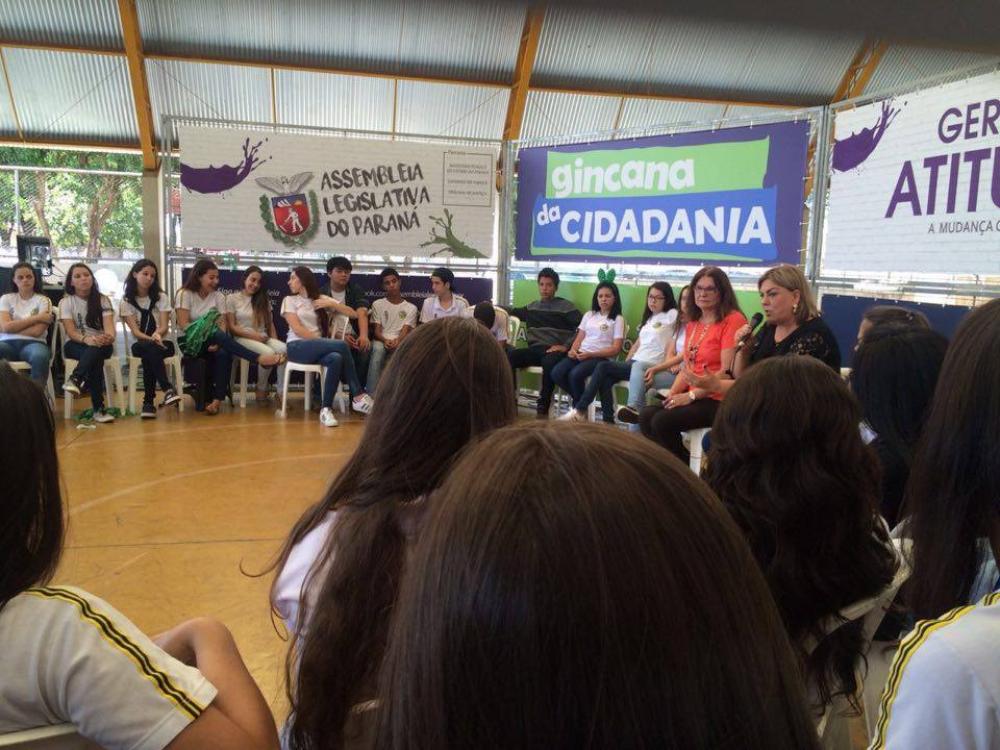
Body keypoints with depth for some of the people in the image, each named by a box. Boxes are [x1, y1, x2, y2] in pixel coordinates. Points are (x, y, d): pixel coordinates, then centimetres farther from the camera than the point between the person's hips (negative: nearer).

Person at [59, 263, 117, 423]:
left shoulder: (103, 300, 4)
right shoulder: (66, 302, 0)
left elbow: (109, 325, -11)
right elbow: (70, 331, -12)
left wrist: (110, 337, -38)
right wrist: (86, 339, -36)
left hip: (101, 344, 2)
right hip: (75, 345, -1)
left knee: (97, 350, -38)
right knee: (96, 359, -37)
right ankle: (98, 408, -43)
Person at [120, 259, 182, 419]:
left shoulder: (161, 297, 7)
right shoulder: (127, 301, 5)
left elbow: (164, 326, -4)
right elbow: (135, 331, -7)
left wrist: (157, 334, -29)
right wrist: (150, 339, -28)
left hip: (163, 343, 1)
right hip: (140, 345, -1)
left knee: (149, 355, -35)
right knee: (149, 349, -38)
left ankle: (149, 401, -36)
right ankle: (168, 388, -44)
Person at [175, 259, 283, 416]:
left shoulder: (218, 296, 7)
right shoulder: (185, 294, -2)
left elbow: (223, 324, -4)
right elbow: (183, 325, -11)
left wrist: (218, 342, -25)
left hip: (212, 341, 3)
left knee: (223, 354, -32)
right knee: (218, 335, -34)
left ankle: (217, 399, -33)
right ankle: (259, 358, -41)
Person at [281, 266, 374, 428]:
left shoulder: (322, 299, 19)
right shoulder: (289, 300, 11)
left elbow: (353, 314, 13)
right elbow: (297, 329, -5)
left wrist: (331, 304, 1)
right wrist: (321, 341, -14)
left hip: (317, 347, 3)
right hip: (297, 347, -3)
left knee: (336, 359, -35)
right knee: (342, 345, -29)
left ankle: (326, 409, -31)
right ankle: (358, 396, -25)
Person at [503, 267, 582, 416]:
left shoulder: (566, 306, 5)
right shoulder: (532, 306, 22)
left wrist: (566, 346, -14)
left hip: (554, 351, -5)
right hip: (534, 349, 5)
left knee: (549, 362, -40)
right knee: (509, 356, -23)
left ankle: (543, 407, -30)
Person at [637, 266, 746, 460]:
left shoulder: (733, 320, -11)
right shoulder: (693, 323, 16)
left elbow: (728, 372, -17)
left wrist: (691, 395, -16)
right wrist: (672, 394, 0)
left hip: (719, 400, -8)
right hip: (692, 396, 8)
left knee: (663, 421, -22)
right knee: (646, 416, -10)